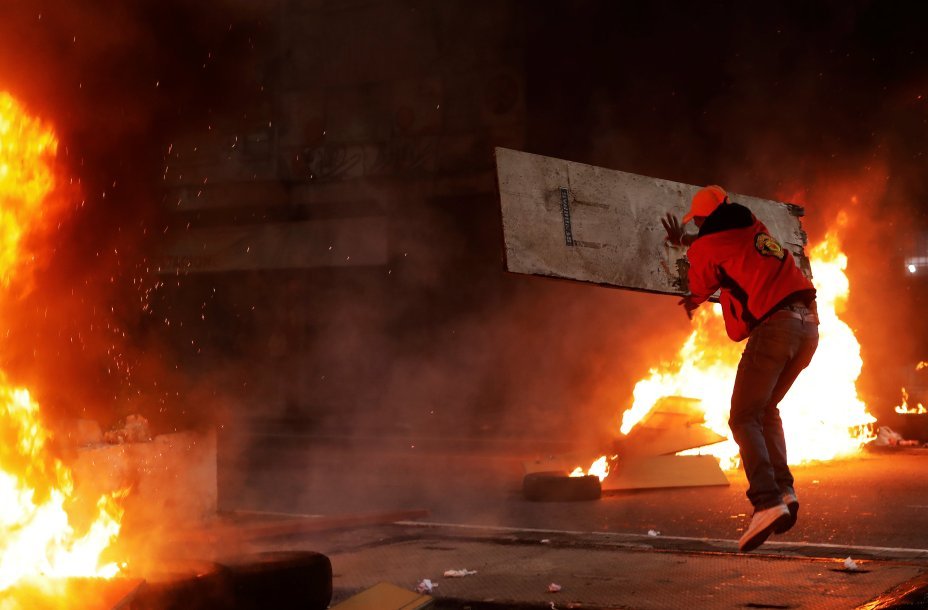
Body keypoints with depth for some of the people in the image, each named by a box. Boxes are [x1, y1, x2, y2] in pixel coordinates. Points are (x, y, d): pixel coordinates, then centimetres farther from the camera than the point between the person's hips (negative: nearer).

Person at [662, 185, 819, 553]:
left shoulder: (708, 245, 3)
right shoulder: (753, 228, 20)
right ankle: (784, 490, 6)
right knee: (767, 409, 20)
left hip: (773, 326, -7)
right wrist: (685, 241, 53)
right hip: (808, 324, 7)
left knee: (743, 418, -6)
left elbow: (699, 291, 19)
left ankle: (768, 501, -24)